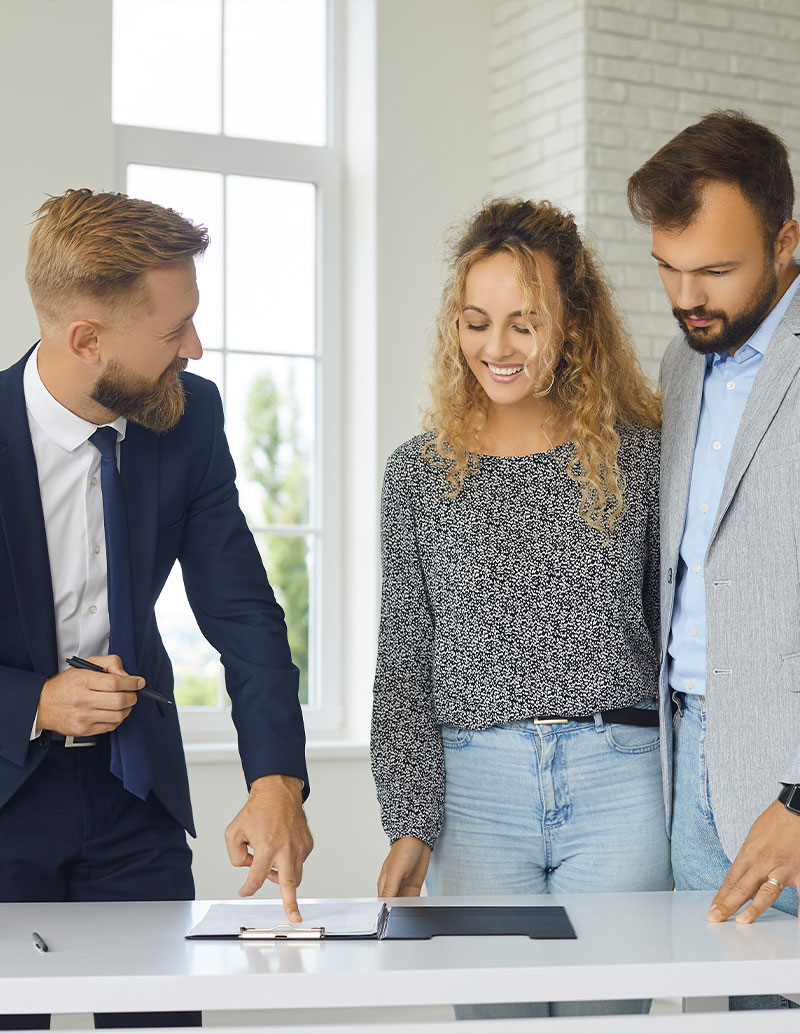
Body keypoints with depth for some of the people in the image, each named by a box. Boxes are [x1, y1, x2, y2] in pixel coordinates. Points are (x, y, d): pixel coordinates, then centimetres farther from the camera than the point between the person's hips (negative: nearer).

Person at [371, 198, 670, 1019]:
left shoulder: (639, 456, 4)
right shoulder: (419, 473, 7)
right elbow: (402, 669, 7)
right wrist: (410, 825, -2)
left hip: (619, 787, -1)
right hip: (474, 794, 1)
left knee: (601, 1014, 1)